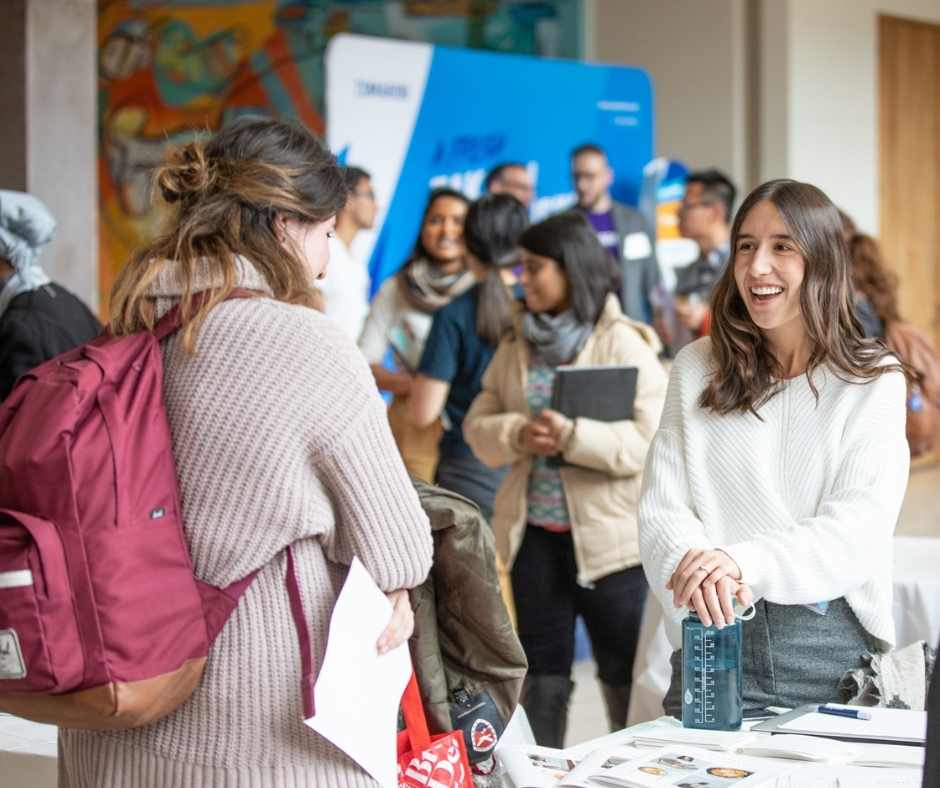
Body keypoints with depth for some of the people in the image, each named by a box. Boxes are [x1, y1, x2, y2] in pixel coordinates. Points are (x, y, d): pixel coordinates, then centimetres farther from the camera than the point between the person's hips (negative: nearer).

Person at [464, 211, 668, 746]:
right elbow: (479, 424, 7)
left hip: (609, 533, -5)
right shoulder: (517, 344, 8)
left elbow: (650, 440, -16)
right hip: (534, 531, 5)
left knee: (628, 673, 6)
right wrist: (517, 435, -15)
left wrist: (573, 436, -26)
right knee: (543, 670, 14)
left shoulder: (624, 344, -9)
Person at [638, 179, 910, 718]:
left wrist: (743, 562, -26)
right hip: (712, 633, 1)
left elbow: (858, 531, -10)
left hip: (831, 644, -1)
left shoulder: (874, 381, 2)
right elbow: (661, 507, 0)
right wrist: (700, 569, -22)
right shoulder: (696, 369, 9)